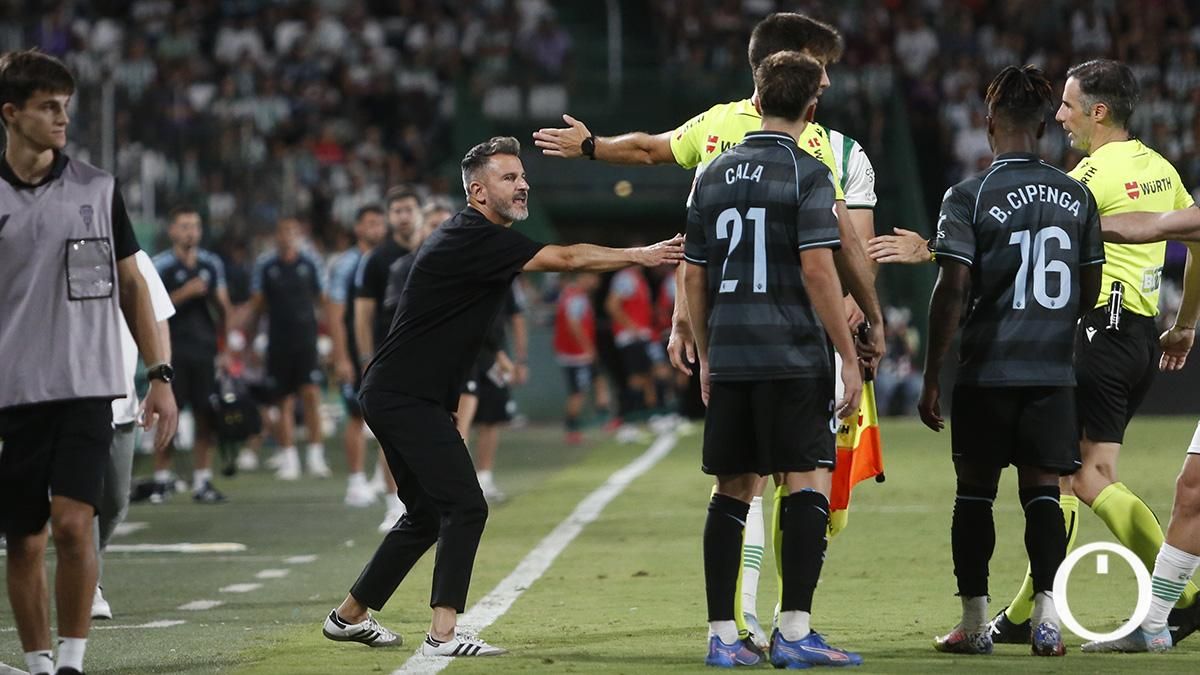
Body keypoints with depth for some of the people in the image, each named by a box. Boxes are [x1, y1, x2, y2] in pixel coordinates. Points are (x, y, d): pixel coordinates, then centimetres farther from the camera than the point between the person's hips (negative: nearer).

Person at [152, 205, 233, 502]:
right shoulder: (161, 265, -1)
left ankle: (202, 481, 7)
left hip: (205, 349, 4)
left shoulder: (212, 264, 13)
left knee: (206, 418, 2)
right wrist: (184, 294, -18)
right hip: (172, 349, -4)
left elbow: (224, 307, 16)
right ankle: (162, 478, 6)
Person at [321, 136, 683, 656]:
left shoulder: (482, 239, 16)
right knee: (465, 506, -16)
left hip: (403, 395, 11)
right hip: (404, 395, -11)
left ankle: (349, 616, 26)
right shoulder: (474, 238, -18)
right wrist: (640, 256, -20)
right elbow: (566, 260, -21)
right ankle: (443, 634, -19)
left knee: (427, 515, 17)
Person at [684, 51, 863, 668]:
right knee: (809, 481, -2)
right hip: (793, 356, -6)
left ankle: (723, 635, 9)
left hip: (729, 358, 6)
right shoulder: (806, 175, -6)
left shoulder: (714, 175, 11)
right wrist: (849, 357, -9)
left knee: (733, 490, 9)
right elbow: (817, 270, -13)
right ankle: (794, 630, -8)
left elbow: (693, 277, 14)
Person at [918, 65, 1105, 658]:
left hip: (987, 370, -3)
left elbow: (953, 288, -12)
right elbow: (1090, 287, 11)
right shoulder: (1076, 196, 4)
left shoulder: (969, 196, -8)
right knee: (1042, 489, 6)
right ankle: (1046, 610, -8)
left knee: (975, 491, 9)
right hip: (1053, 372, 3)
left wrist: (931, 376, -6)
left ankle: (975, 622, 11)